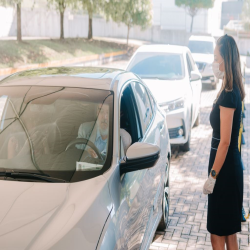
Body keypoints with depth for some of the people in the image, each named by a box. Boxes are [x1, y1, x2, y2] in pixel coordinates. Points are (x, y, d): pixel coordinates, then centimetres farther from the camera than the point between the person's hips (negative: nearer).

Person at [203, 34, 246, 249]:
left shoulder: (228, 95, -20)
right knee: (229, 231, 18)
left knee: (218, 233, 1)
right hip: (230, 167, 9)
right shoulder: (232, 91, 9)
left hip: (225, 169, -9)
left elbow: (225, 141, -22)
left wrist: (212, 176, -17)